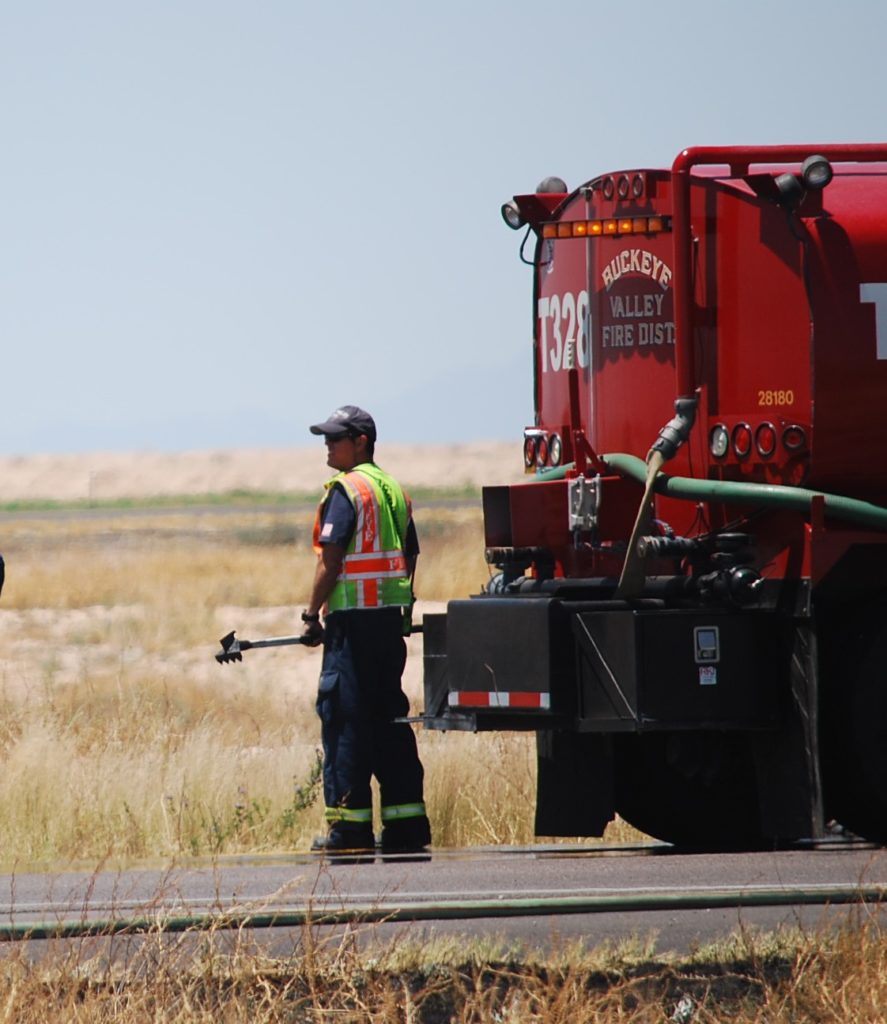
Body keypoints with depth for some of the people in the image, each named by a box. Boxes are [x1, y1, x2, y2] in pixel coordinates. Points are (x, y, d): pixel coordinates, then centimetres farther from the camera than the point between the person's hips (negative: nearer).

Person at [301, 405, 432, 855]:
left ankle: (350, 823, -8)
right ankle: (406, 821, 11)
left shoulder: (346, 489, -10)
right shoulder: (394, 490, 16)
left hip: (353, 617, -8)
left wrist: (312, 614, -10)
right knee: (389, 717, 11)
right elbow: (409, 558, 19)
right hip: (391, 617, 8)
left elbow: (331, 559, -15)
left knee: (345, 717, -5)